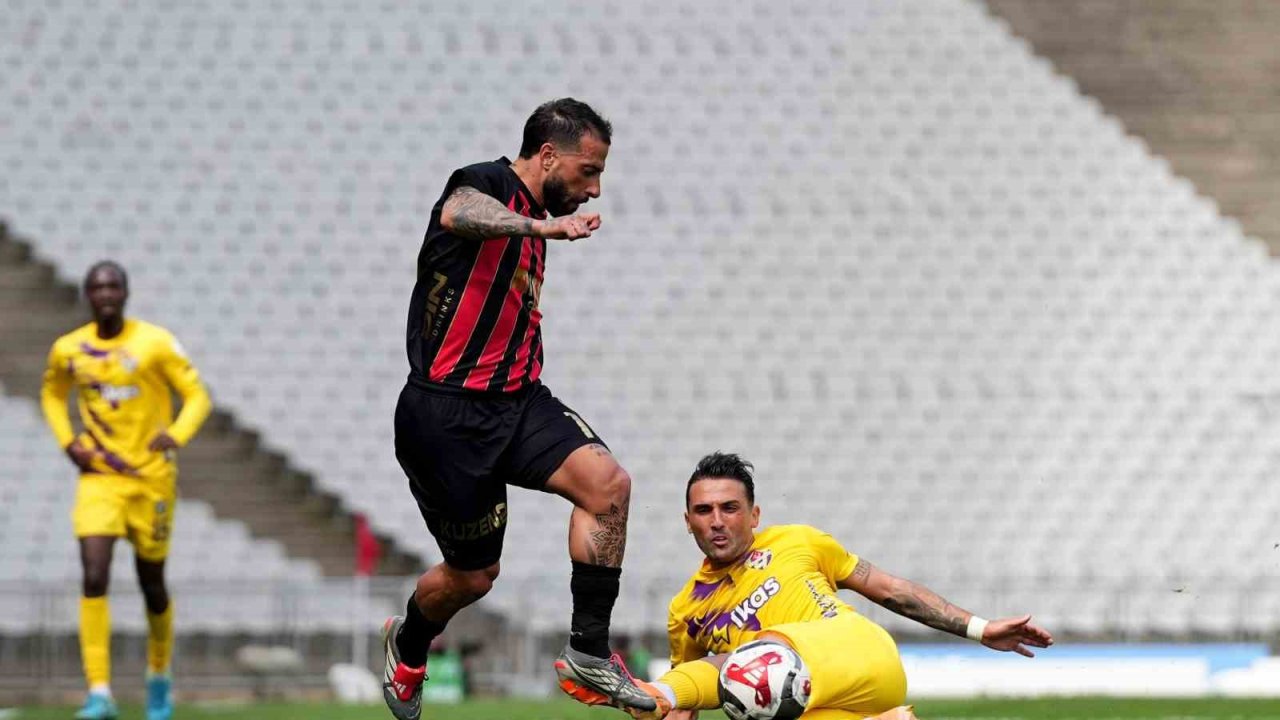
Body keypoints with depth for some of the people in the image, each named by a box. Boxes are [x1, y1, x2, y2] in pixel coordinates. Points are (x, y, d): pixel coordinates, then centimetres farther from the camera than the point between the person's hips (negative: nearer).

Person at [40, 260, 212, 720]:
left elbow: (197, 396, -5)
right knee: (94, 579, -17)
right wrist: (68, 442, 2)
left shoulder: (155, 343, -8)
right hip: (98, 478, 1)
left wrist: (176, 435, -24)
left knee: (152, 583, 11)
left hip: (152, 478, -1)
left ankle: (159, 676, 37)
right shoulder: (68, 350, 0)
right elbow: (52, 394, 20)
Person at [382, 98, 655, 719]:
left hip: (516, 399, 8)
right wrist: (541, 226, -53)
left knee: (607, 482, -18)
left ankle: (588, 651, -13)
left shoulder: (532, 225, 18)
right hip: (448, 412, -8)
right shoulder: (488, 184, -10)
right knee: (473, 575, 3)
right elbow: (458, 214, -37)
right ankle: (408, 645, 37)